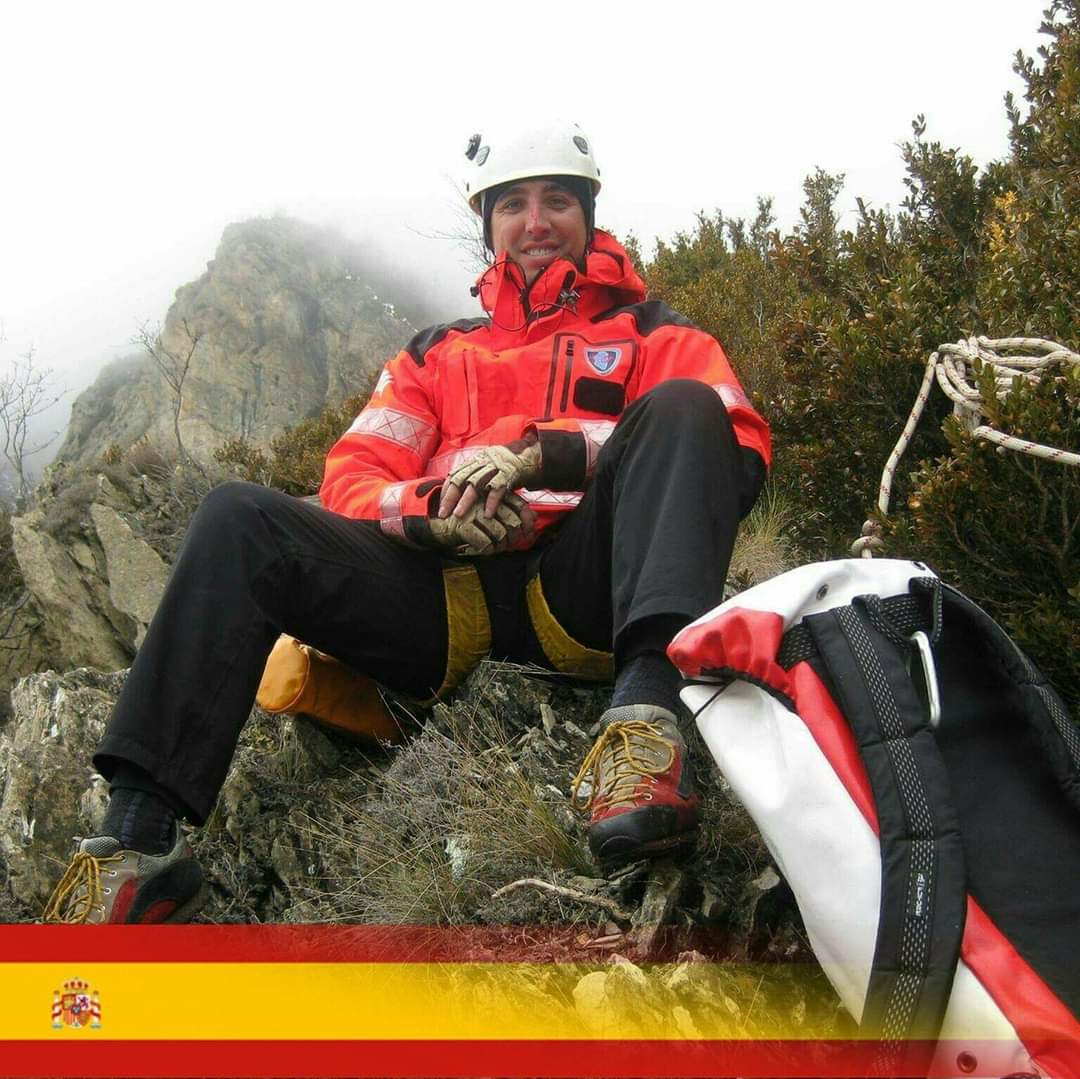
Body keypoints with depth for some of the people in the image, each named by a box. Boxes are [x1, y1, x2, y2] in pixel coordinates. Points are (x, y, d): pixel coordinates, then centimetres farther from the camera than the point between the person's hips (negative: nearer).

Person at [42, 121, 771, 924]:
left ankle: (646, 712, -45)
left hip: (580, 589, -2)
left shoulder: (656, 337, 20)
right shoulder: (436, 354, 29)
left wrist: (553, 453, -14)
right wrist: (425, 511, -9)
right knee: (240, 519, -16)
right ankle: (141, 834, -24)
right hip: (446, 604, 3)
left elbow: (740, 454, 0)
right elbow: (352, 477, 17)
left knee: (680, 406, -24)